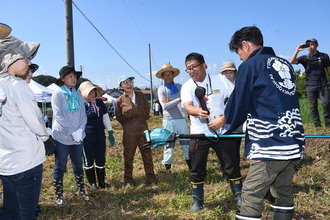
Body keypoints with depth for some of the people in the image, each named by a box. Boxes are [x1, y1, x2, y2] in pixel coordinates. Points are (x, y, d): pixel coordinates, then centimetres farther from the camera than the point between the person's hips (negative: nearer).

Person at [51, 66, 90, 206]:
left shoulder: (78, 95, 9)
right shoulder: (58, 94, -7)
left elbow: (83, 115, 6)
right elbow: (58, 116, -14)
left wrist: (80, 130, -11)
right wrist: (73, 132, -18)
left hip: (78, 138, 5)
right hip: (62, 138, -5)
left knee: (78, 166, 15)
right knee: (60, 168, 4)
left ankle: (81, 191, 28)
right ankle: (59, 196, 17)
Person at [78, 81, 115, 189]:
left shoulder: (100, 102, 5)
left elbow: (106, 118, 13)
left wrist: (110, 132, 12)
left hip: (100, 136, 4)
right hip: (87, 138, -4)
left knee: (101, 160, 11)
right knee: (88, 161, 8)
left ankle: (102, 182, 25)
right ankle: (92, 183, 23)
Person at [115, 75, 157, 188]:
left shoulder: (140, 95, 7)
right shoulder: (120, 101, 0)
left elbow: (146, 112, 3)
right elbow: (120, 118, -2)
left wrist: (131, 111, -5)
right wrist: (138, 113, -5)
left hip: (143, 130, 2)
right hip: (129, 133, -2)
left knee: (147, 154, 5)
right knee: (128, 157, 7)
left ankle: (151, 179, 15)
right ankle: (128, 180, 22)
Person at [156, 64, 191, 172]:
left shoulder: (179, 86, 8)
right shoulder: (161, 89, 1)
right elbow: (165, 106, -10)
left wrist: (170, 101, -12)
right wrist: (178, 100, -10)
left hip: (181, 119, 2)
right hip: (168, 120, -2)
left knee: (186, 143, 7)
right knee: (169, 145, 1)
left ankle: (191, 166, 17)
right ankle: (167, 169, 10)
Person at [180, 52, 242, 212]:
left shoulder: (220, 80, -1)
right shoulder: (187, 86, 1)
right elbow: (187, 106, -16)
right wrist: (198, 112, -39)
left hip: (222, 131, -1)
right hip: (199, 133, 1)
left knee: (232, 166, 6)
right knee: (197, 170, 6)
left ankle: (239, 197, 24)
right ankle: (197, 202, 22)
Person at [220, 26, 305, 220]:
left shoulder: (250, 65, -5)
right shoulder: (286, 65, 16)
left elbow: (239, 103, -2)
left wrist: (225, 121, 18)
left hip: (270, 144, -8)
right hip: (295, 142, 8)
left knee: (251, 196, -4)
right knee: (284, 192, 16)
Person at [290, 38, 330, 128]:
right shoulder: (305, 58, 10)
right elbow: (292, 62, -4)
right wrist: (297, 50, -11)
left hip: (323, 84, 0)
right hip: (310, 86, 0)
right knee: (313, 106, 1)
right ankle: (317, 125, 8)